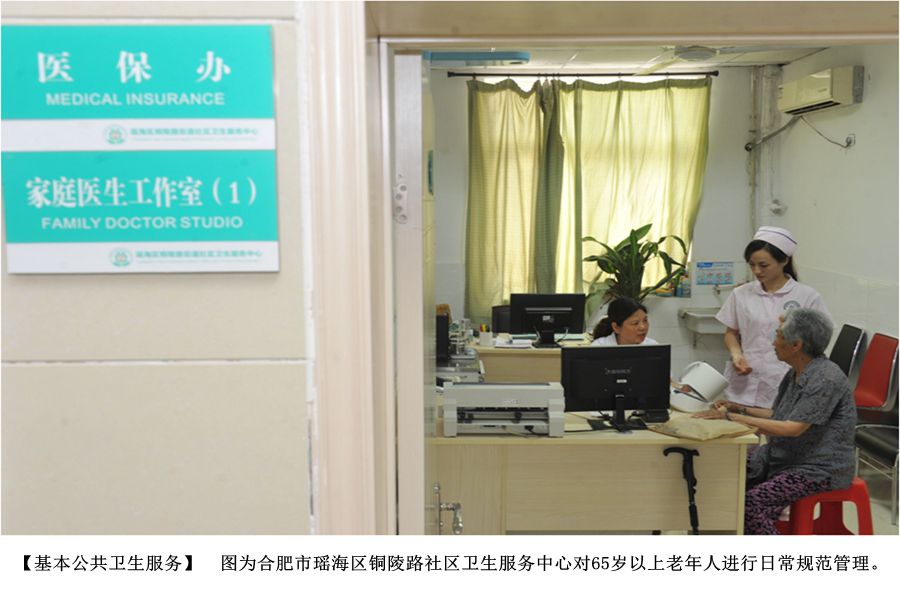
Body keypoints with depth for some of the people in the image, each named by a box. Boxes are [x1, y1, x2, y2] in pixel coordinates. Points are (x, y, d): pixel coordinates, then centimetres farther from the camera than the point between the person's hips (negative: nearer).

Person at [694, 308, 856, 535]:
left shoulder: (826, 378, -20)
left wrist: (731, 417, -26)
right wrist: (739, 408, 6)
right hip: (782, 457, 9)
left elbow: (793, 428, -27)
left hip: (819, 468, -9)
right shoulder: (795, 374, 10)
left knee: (752, 503, -27)